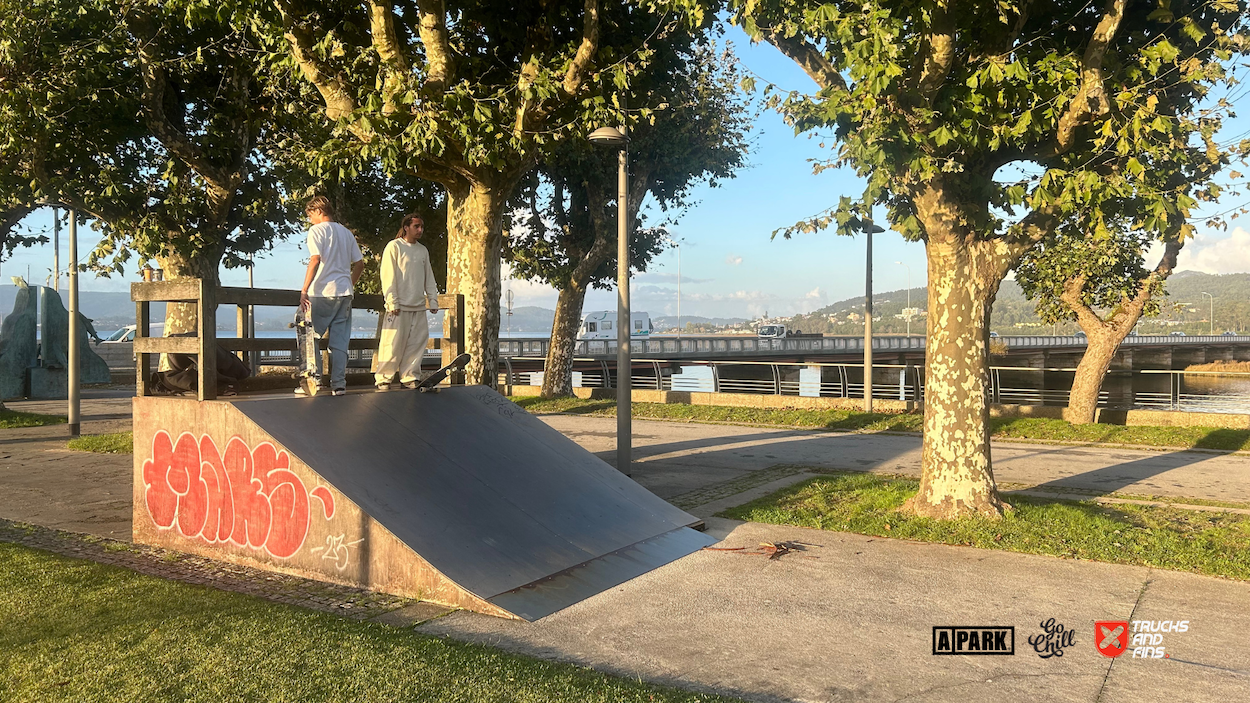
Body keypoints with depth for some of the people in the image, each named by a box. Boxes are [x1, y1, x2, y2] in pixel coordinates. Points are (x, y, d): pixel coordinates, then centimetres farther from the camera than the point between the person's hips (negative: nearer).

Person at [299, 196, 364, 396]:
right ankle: (338, 384, 3)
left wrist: (304, 290, -14)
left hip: (322, 292, -6)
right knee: (339, 342, 6)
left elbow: (315, 260, -15)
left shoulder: (317, 230, -3)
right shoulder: (346, 232, 15)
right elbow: (359, 264, 15)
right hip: (344, 293, 6)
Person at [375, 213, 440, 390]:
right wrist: (392, 302, -12)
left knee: (417, 342, 2)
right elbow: (388, 276, -7)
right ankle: (383, 378, 0)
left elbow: (429, 278, 21)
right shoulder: (394, 246, -1)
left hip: (419, 306, 6)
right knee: (393, 343, -8)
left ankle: (410, 377, 10)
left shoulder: (423, 250, 17)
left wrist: (433, 300, 12)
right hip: (399, 306, -6)